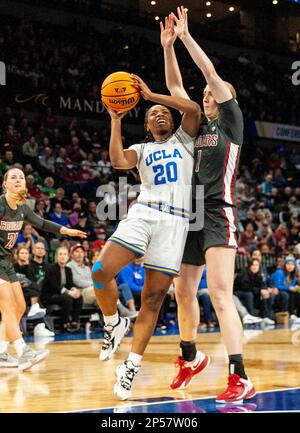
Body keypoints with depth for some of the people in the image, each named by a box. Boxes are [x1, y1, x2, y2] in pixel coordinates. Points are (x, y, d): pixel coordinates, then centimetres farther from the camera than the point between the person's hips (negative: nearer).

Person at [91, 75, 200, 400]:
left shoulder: (183, 139, 20)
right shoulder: (142, 149, 20)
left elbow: (193, 109, -1)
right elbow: (119, 161, -3)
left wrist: (150, 94, 2)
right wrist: (116, 120, -1)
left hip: (175, 222, -1)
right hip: (142, 213, 1)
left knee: (153, 298, -5)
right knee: (100, 272, -20)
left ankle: (131, 367, 1)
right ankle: (114, 323, 8)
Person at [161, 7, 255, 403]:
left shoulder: (231, 121, 2)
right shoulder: (198, 126, 18)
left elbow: (211, 73, -5)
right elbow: (176, 87, 17)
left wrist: (186, 35, -4)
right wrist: (168, 46, 8)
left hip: (219, 214, -7)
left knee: (220, 293, -18)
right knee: (183, 291, 12)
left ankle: (240, 378, -20)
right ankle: (191, 358, 33)